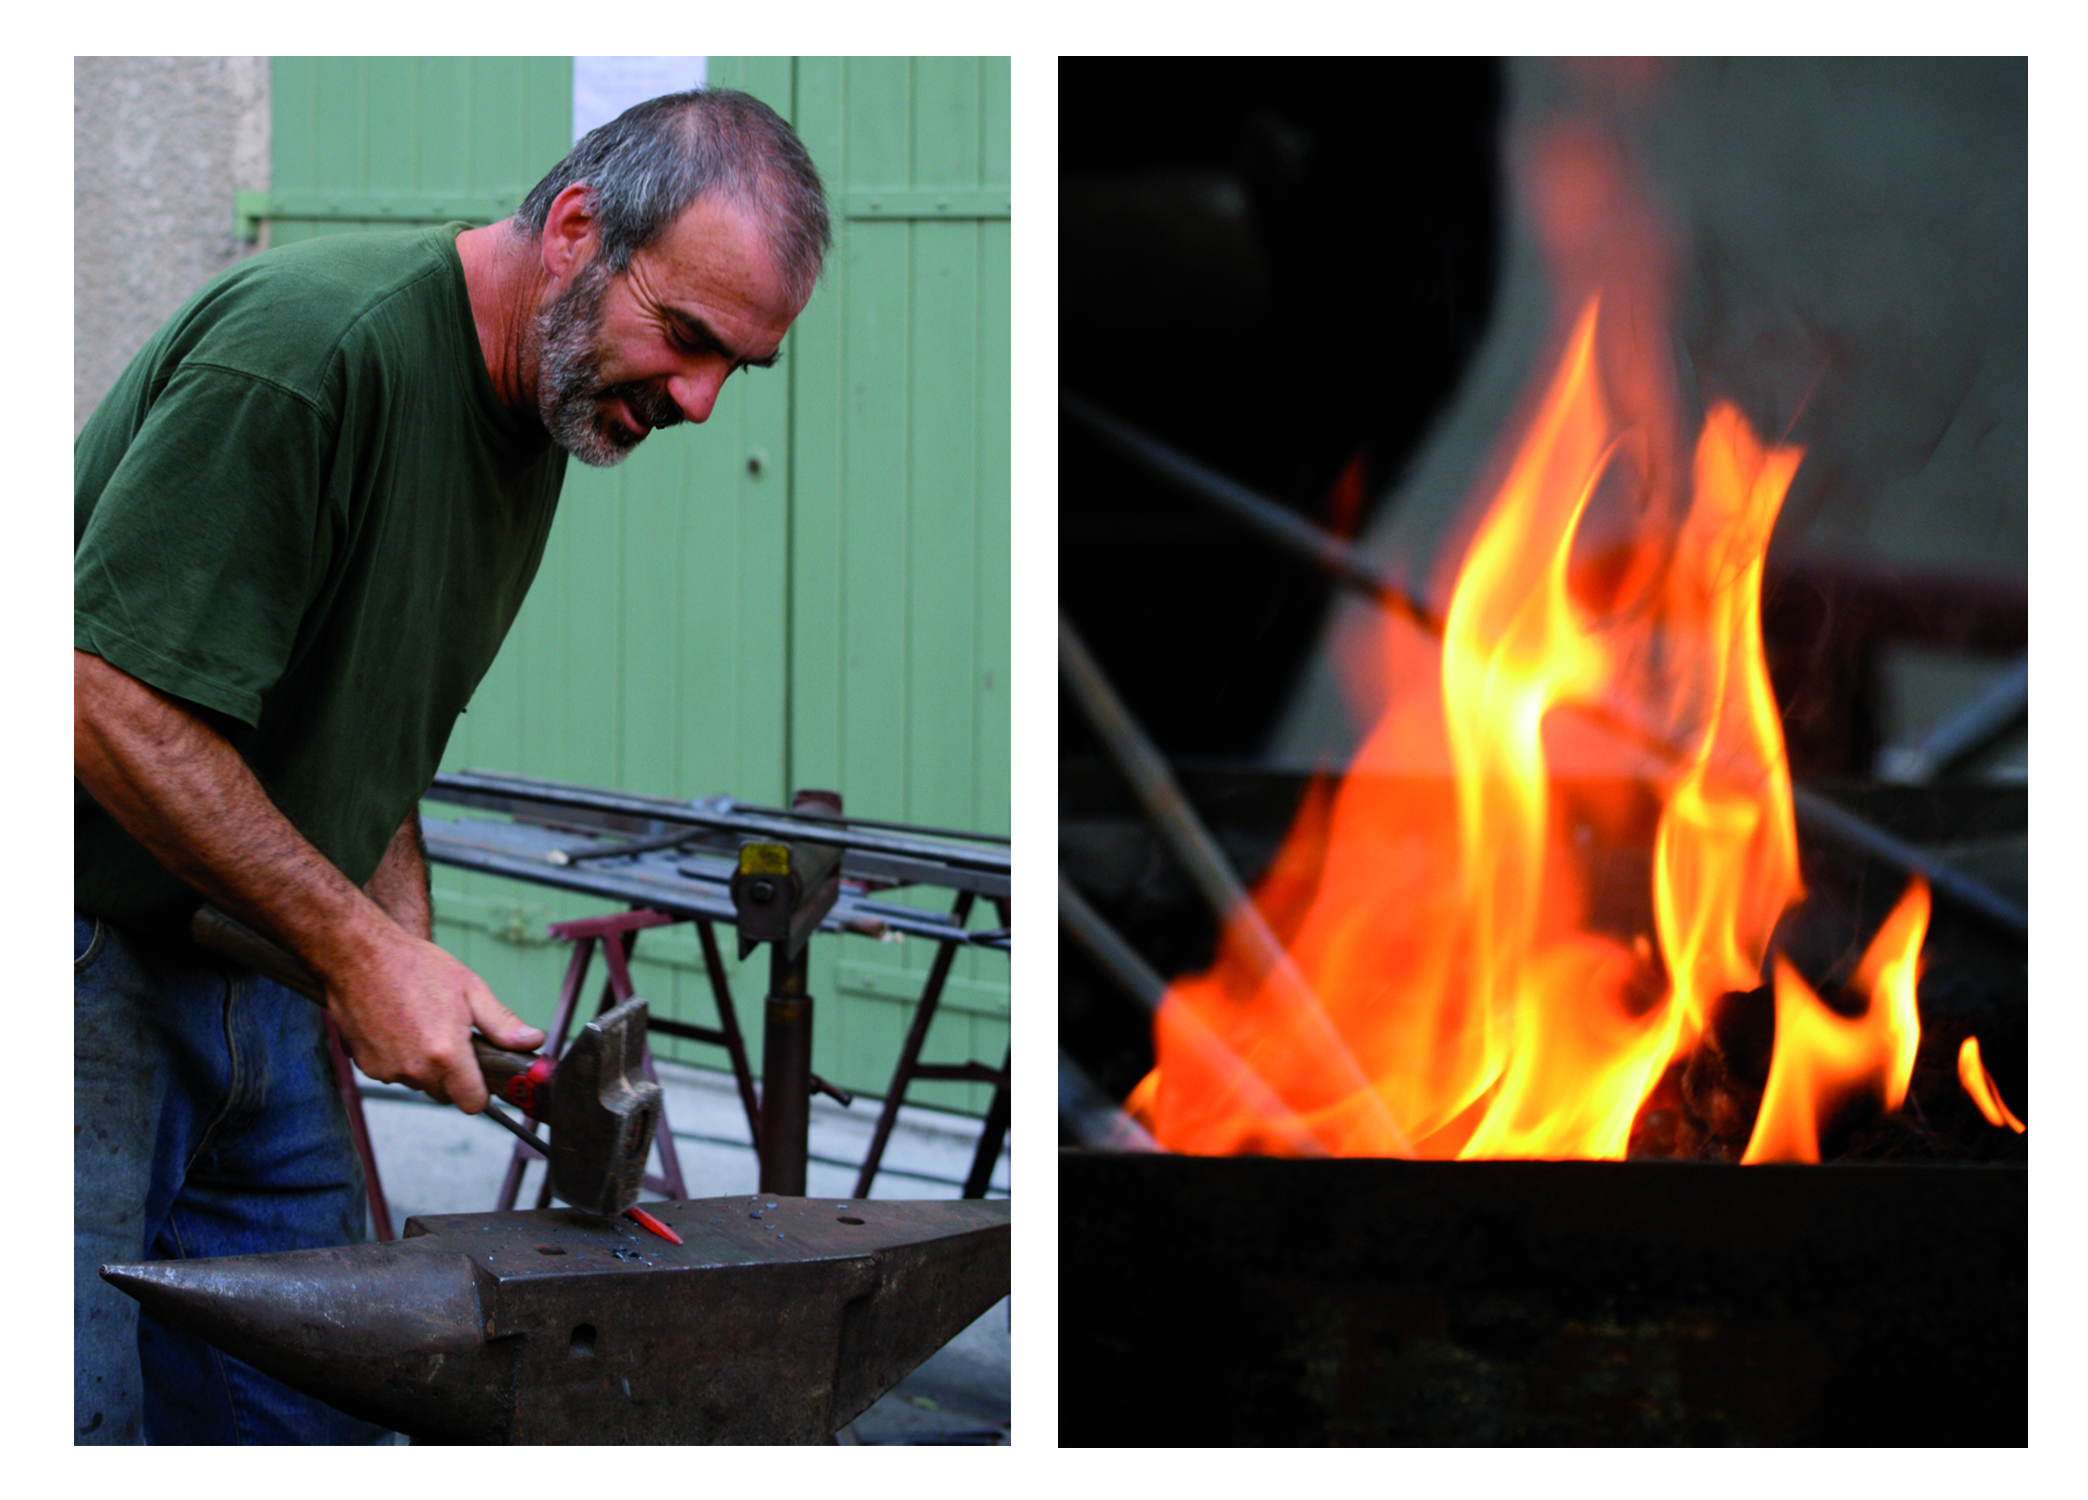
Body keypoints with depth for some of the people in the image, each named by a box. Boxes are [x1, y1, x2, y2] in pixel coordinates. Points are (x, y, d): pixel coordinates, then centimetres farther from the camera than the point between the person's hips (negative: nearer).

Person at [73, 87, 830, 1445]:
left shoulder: (541, 424, 8)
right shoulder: (311, 348, -23)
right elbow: (117, 707, -25)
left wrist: (406, 953, -1)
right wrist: (360, 950, -21)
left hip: (250, 968, 9)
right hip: (82, 952, -9)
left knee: (309, 1412, 9)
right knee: (74, 1430, -8)